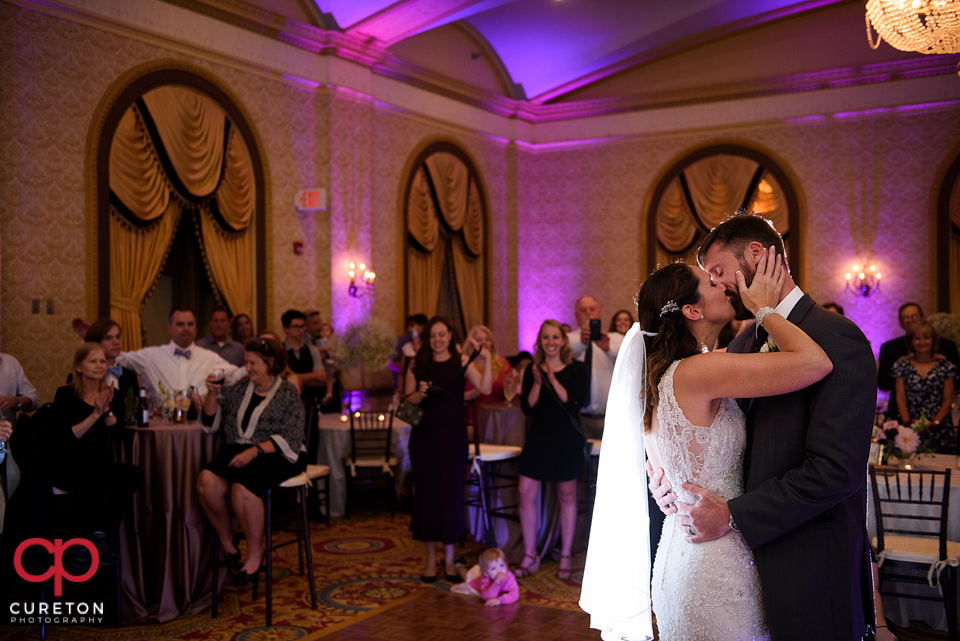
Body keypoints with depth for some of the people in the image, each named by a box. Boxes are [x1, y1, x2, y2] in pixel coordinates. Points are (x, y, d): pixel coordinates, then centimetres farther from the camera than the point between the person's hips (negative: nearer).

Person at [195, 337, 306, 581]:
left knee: (242, 486, -33)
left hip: (275, 454, -5)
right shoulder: (239, 388, 16)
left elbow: (290, 438, -8)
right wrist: (212, 393, 0)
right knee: (207, 481, -25)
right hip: (240, 449, 5)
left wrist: (255, 451, -20)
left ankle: (255, 552, -13)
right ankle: (226, 542, -6)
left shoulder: (288, 393, 1)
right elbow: (211, 421, 16)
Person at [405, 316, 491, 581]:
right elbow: (407, 401, 4)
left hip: (453, 435, -1)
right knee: (426, 492, 4)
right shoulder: (418, 365, 5)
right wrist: (420, 393, -15)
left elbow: (485, 388, -11)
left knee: (452, 492, 2)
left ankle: (449, 558, 16)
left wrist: (487, 359, -20)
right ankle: (431, 558, 17)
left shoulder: (461, 361, 1)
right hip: (424, 435, 1)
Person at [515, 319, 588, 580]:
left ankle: (565, 557, 20)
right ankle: (530, 556, 11)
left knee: (567, 496, 7)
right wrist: (537, 383, -15)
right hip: (539, 439, 3)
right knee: (526, 494, -2)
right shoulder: (532, 370, 6)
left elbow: (575, 404, -13)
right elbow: (527, 408, 0)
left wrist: (553, 379, -18)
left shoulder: (576, 369, -2)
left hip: (567, 440, -3)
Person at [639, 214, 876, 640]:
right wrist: (672, 473, -4)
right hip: (749, 559, 7)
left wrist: (733, 515, -18)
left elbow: (836, 469, -22)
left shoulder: (837, 339, -15)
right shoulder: (742, 344, 11)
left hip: (808, 572, -7)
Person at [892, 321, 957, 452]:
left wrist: (935, 423, -7)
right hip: (910, 429, 0)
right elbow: (900, 398, 6)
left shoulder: (945, 366, 10)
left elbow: (948, 400, 6)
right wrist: (907, 421, -9)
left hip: (939, 428, 0)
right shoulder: (903, 365, 11)